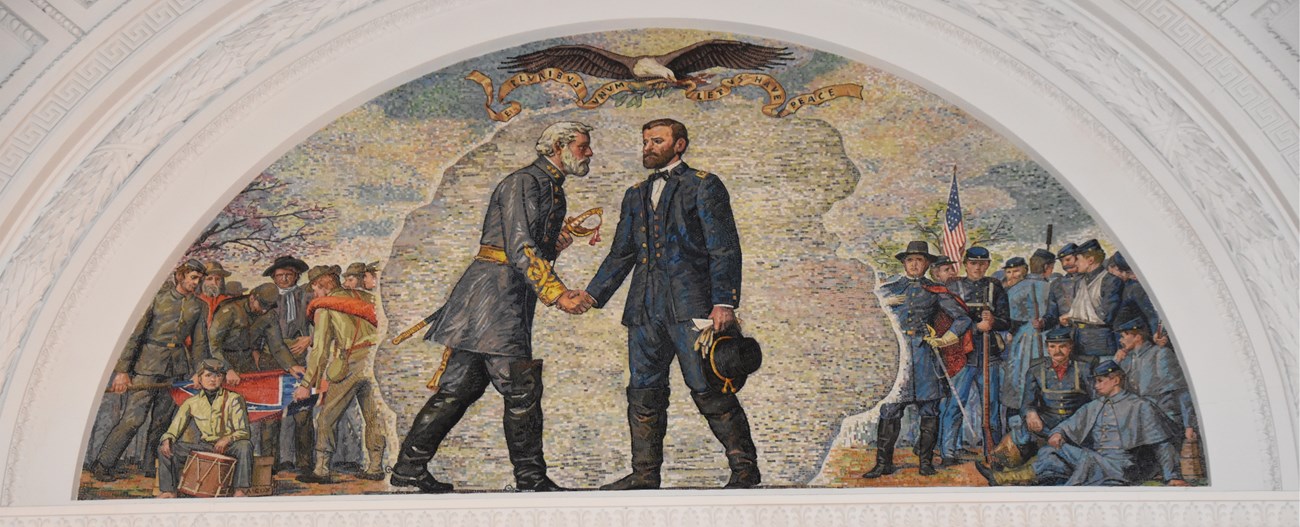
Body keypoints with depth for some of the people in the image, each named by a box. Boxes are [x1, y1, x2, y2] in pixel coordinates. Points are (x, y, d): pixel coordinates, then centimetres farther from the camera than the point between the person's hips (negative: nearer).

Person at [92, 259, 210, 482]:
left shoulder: (198, 307, 9)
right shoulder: (159, 299, -3)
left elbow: (200, 343, 14)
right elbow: (136, 334, -4)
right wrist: (123, 370, -8)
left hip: (177, 367, 4)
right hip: (148, 363, -4)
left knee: (162, 420, 7)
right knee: (133, 418, -9)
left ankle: (150, 466, 17)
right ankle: (102, 464, -1)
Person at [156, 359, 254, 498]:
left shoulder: (233, 399, -3)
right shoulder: (191, 403, 7)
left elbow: (242, 432, -8)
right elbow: (175, 428, 7)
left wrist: (227, 439, -29)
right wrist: (167, 440, -16)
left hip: (228, 446, -3)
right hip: (203, 447, 3)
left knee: (244, 446, -37)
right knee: (164, 448, -9)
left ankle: (239, 490, -31)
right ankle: (168, 490, -3)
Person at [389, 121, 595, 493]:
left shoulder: (554, 192, 23)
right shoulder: (523, 182, -8)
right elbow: (520, 249, -19)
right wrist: (556, 293, -24)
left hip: (511, 298, 10)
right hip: (496, 289, -10)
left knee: (460, 387, 9)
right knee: (522, 389, -7)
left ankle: (409, 468, 13)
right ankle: (531, 477, 2)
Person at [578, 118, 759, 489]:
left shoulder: (704, 186, 4)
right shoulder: (636, 195, 22)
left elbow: (724, 249, -3)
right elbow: (621, 254, 22)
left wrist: (724, 303, -13)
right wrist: (591, 296, 10)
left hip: (691, 304, -6)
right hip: (645, 308, 6)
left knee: (709, 390, -7)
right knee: (643, 392, 5)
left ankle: (744, 469, 3)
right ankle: (645, 475, 13)